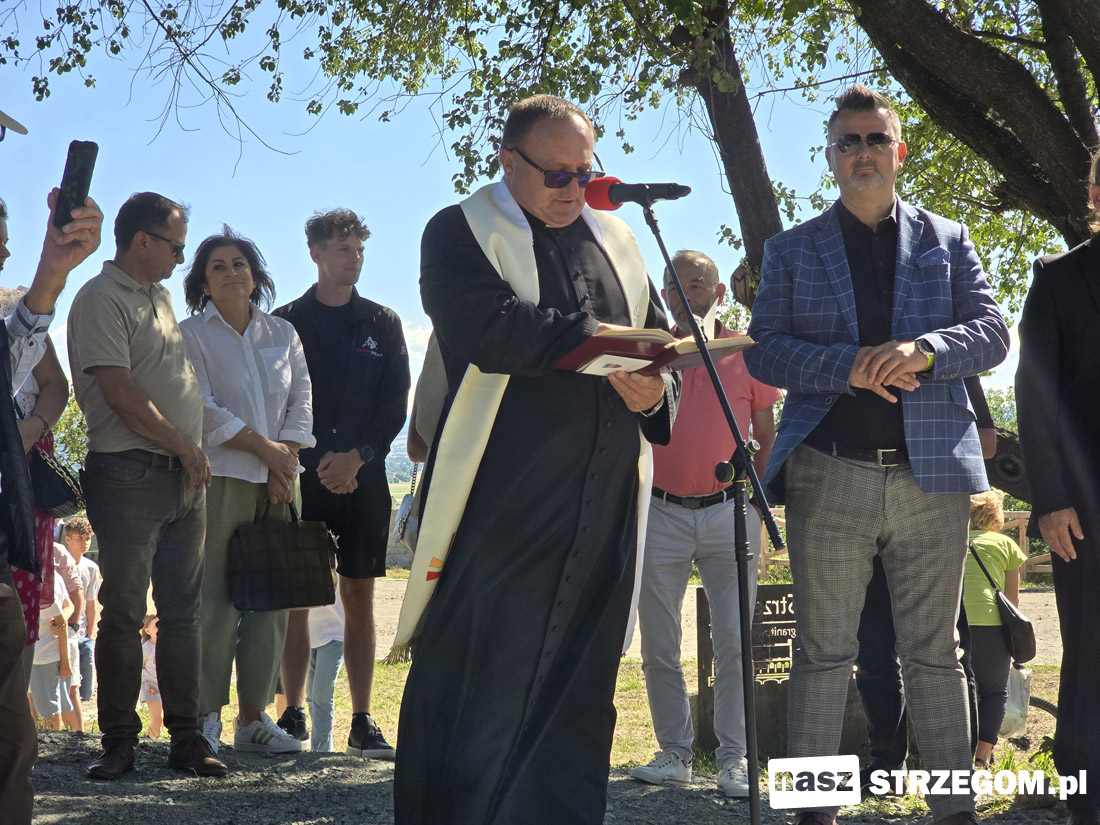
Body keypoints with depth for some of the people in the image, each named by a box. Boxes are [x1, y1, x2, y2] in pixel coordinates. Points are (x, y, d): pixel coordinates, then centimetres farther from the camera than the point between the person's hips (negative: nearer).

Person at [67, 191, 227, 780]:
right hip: (131, 472, -8)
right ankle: (118, 742, 2)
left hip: (184, 476, 8)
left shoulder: (160, 297, 20)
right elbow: (120, 393, -14)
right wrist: (183, 445, -7)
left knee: (182, 611, 6)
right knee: (123, 614, -4)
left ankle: (187, 738, 9)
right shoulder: (101, 299, -7)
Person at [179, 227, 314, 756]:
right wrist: (266, 449, -10)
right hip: (220, 478, -5)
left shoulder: (283, 335, 16)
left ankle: (254, 718, 7)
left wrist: (287, 461, -4)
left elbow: (301, 402, 11)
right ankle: (206, 720, -4)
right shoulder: (191, 336, 2)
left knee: (272, 598, 1)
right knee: (215, 601, -8)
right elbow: (203, 410, -7)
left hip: (275, 484, 5)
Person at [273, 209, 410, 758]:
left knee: (359, 600, 2)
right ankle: (293, 714, 6)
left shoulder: (382, 323, 12)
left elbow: (395, 404, 6)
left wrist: (358, 456, -8)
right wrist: (317, 463, -8)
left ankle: (362, 724, 3)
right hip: (302, 477, -1)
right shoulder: (286, 322, 6)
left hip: (363, 480, 1)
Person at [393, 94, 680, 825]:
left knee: (579, 696, 9)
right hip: (501, 510, -6)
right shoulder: (462, 233, 1)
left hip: (602, 513, 6)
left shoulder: (616, 241, 19)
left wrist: (655, 390, -3)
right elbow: (489, 325, -17)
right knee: (480, 690, -4)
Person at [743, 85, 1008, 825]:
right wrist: (848, 366, -16)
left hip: (931, 472, 1)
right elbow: (765, 350, 1)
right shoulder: (791, 251, 11)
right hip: (829, 476, -1)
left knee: (935, 653, 6)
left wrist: (923, 350, -17)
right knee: (824, 653, 2)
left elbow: (992, 333, 3)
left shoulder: (948, 242, 13)